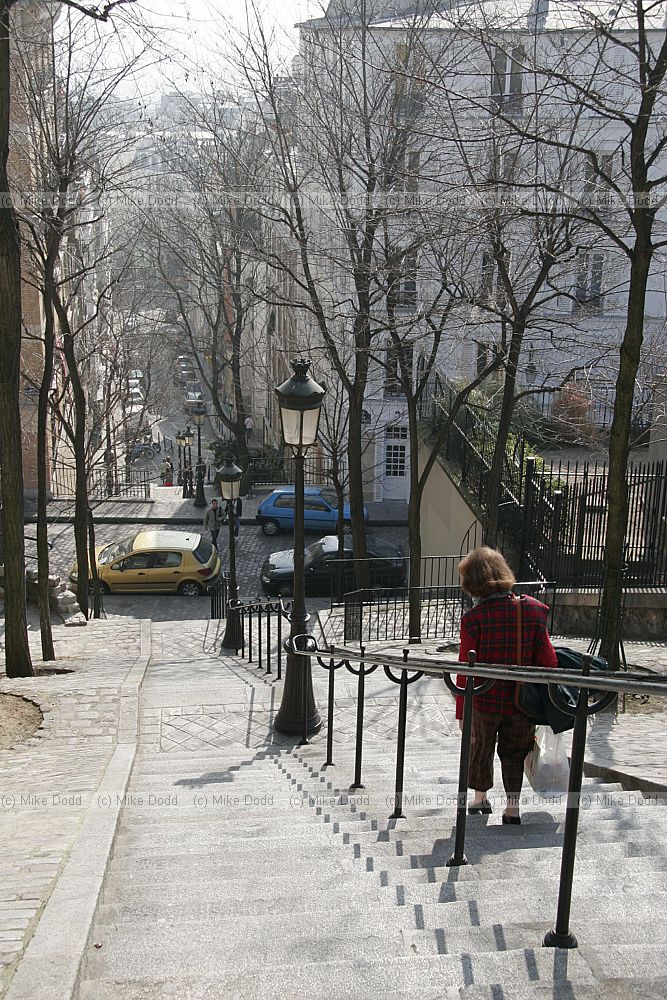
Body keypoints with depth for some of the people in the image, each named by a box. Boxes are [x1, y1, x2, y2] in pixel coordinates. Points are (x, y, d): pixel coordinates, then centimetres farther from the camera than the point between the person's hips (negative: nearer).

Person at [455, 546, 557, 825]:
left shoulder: (474, 618, -17)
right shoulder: (532, 610, -9)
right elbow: (547, 660, -5)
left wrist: (462, 713, -6)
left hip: (485, 700, -2)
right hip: (523, 700, 2)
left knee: (480, 749, 23)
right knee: (513, 752, 22)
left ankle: (480, 799, 40)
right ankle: (512, 807, 17)